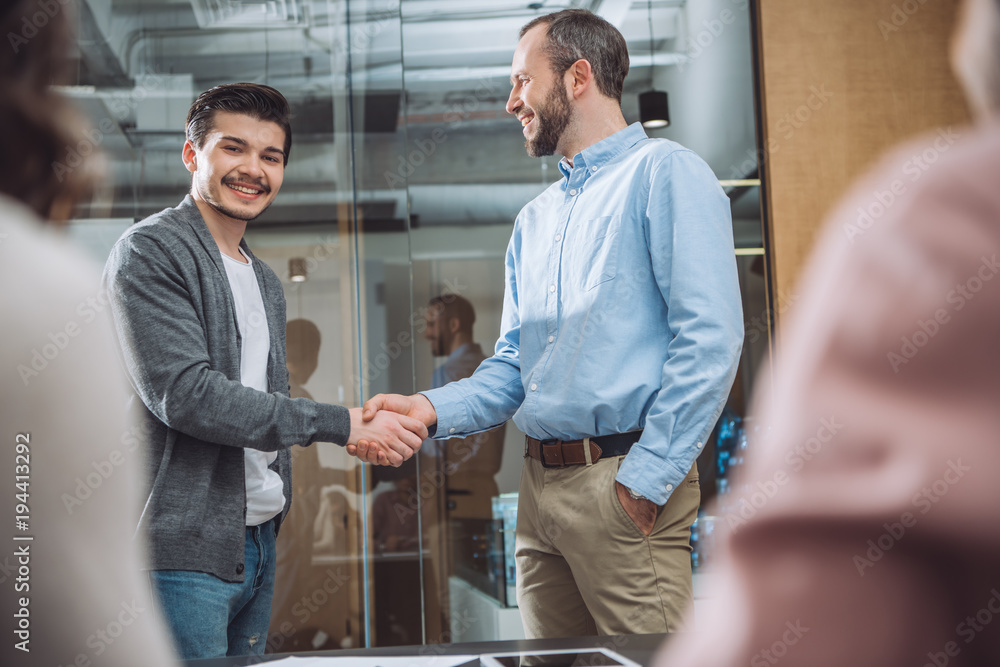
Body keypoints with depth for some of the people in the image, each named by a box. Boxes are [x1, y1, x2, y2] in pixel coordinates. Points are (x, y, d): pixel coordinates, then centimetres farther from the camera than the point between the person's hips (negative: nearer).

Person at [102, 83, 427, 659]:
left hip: (259, 542, 8)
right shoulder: (149, 252, -8)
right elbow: (184, 394, -19)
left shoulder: (266, 282, 19)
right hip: (183, 550, -8)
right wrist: (338, 423, -18)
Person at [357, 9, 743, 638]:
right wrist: (434, 409, -1)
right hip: (541, 485, 7)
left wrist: (645, 479, -17)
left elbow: (710, 338, -15)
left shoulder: (664, 173, -6)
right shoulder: (534, 219, 19)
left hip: (625, 482, -7)